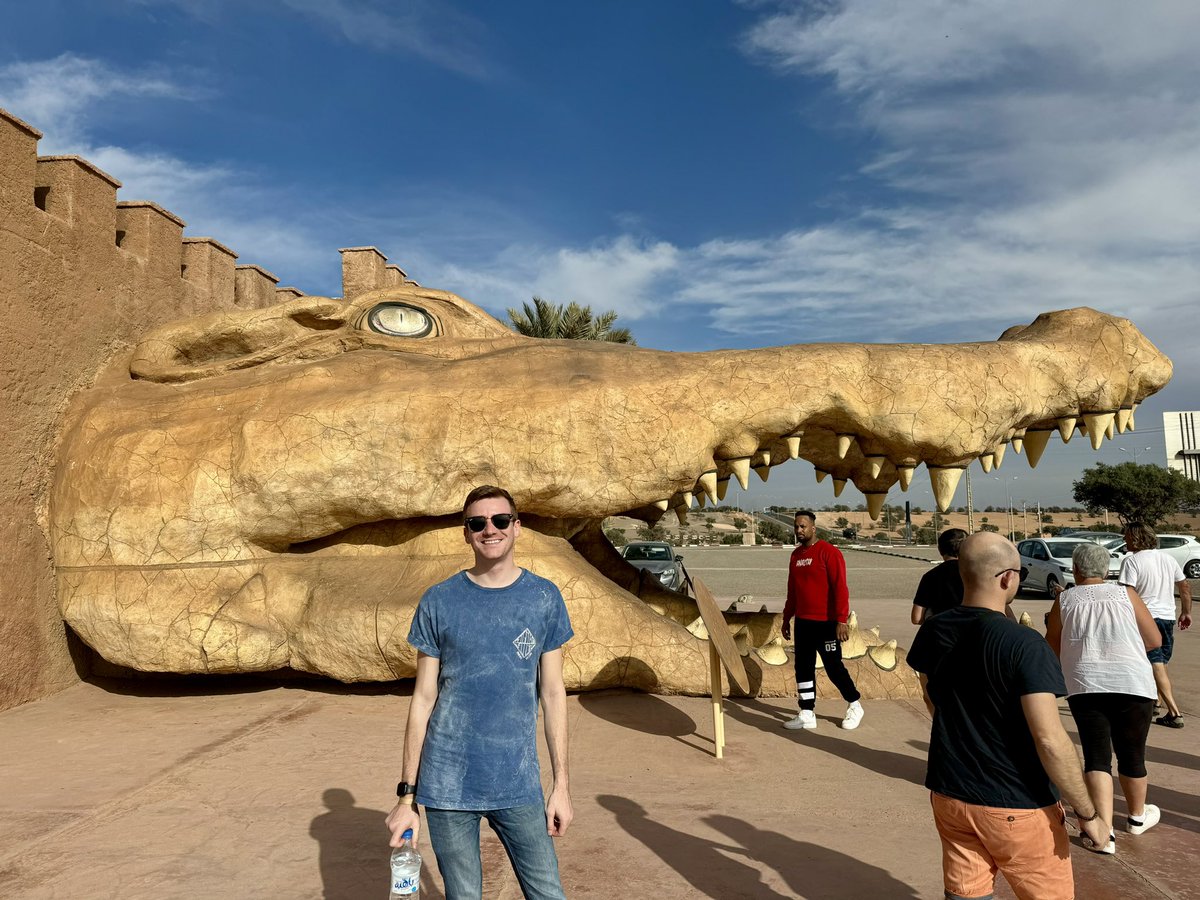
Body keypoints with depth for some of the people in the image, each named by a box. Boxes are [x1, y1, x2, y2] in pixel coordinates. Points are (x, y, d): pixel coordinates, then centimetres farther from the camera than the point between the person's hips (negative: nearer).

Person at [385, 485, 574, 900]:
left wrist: (561, 784, 2)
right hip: (447, 785, 0)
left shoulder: (544, 598, 1)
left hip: (518, 785, 1)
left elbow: (552, 693, 4)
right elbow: (423, 698, 2)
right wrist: (406, 795, 1)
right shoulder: (439, 602, -1)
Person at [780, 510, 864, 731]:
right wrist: (787, 618, 17)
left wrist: (842, 620, -21)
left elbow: (840, 588, -16)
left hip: (826, 623, -7)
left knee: (833, 666, 3)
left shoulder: (829, 552, -12)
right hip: (803, 622, 7)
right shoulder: (796, 555, 10)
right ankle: (807, 714, 16)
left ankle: (855, 706, 24)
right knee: (803, 667, 8)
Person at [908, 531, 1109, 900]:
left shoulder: (933, 632, -3)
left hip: (948, 795, 5)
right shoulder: (1025, 645, -22)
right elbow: (1050, 741, -24)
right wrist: (1088, 812, -13)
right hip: (1016, 806, -5)